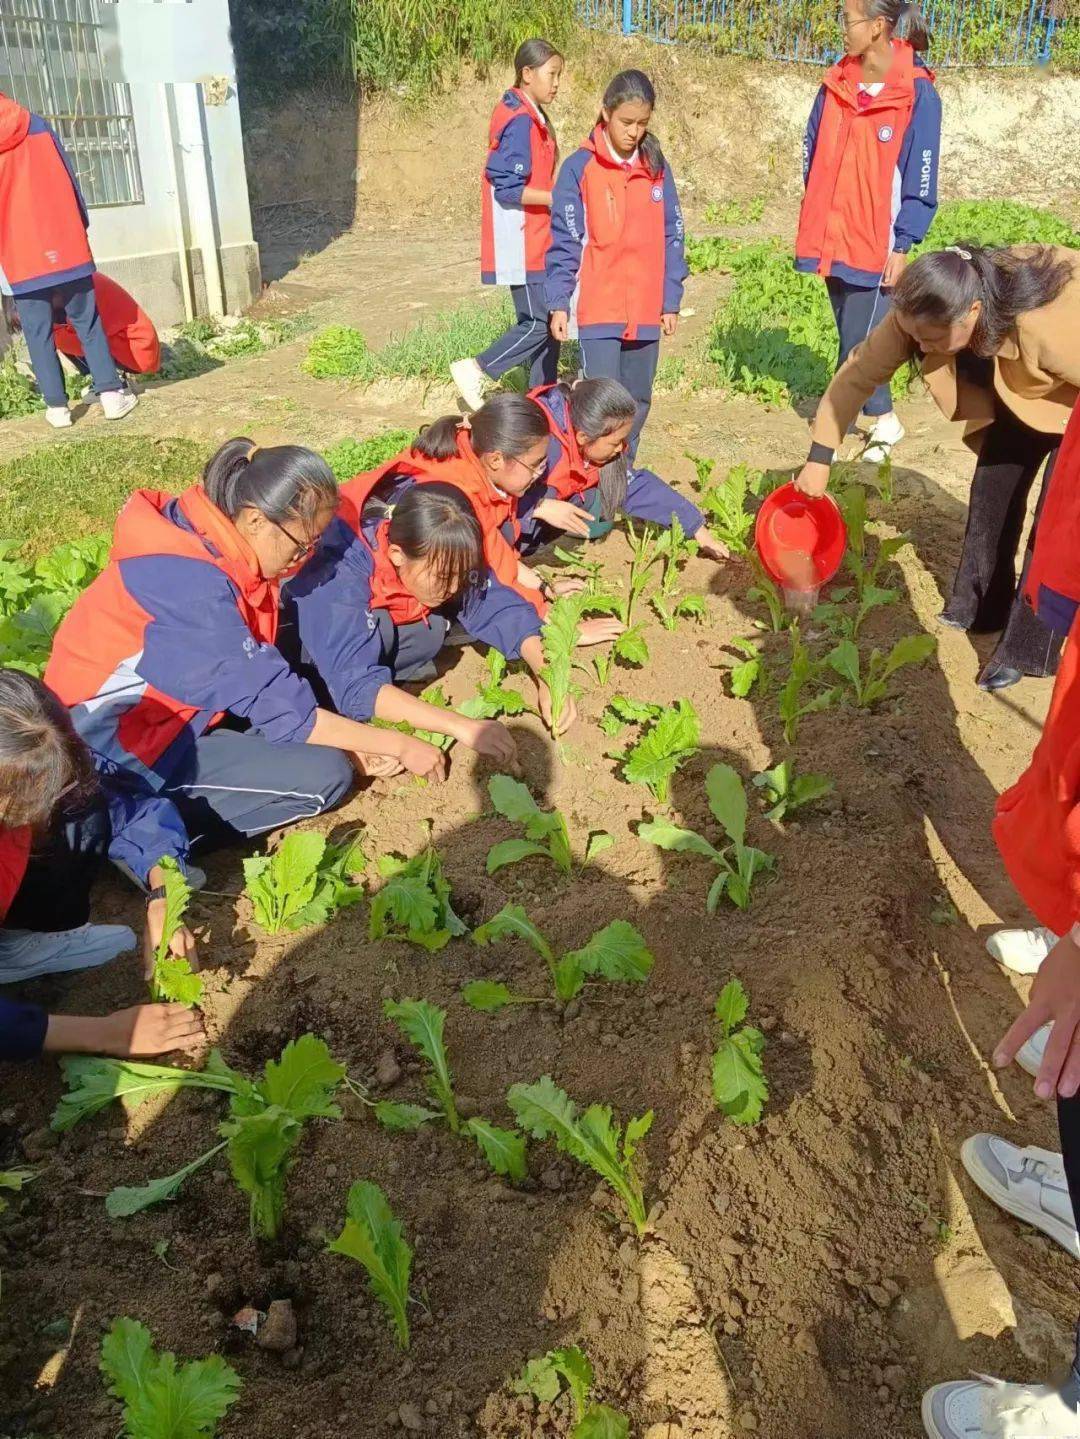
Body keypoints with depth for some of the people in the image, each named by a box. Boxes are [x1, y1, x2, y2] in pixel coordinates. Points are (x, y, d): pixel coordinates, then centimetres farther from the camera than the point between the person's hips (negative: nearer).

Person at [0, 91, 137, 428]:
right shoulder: (36, 126, 5)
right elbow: (69, 181, 5)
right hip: (65, 247, 1)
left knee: (38, 334, 4)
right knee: (88, 322, 7)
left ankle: (57, 406, 4)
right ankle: (111, 394, 3)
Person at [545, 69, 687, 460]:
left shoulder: (657, 168, 8)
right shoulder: (580, 167, -3)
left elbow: (671, 237, 11)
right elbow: (563, 241, -3)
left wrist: (671, 300, 8)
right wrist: (558, 303, -7)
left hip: (646, 310, 4)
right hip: (597, 310, -4)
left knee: (638, 402, 10)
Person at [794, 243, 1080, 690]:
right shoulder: (923, 317, -30)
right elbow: (859, 373, -20)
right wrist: (820, 456, -20)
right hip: (1018, 393, 6)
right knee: (990, 493, 7)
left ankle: (1027, 650, 2)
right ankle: (979, 607, 27)